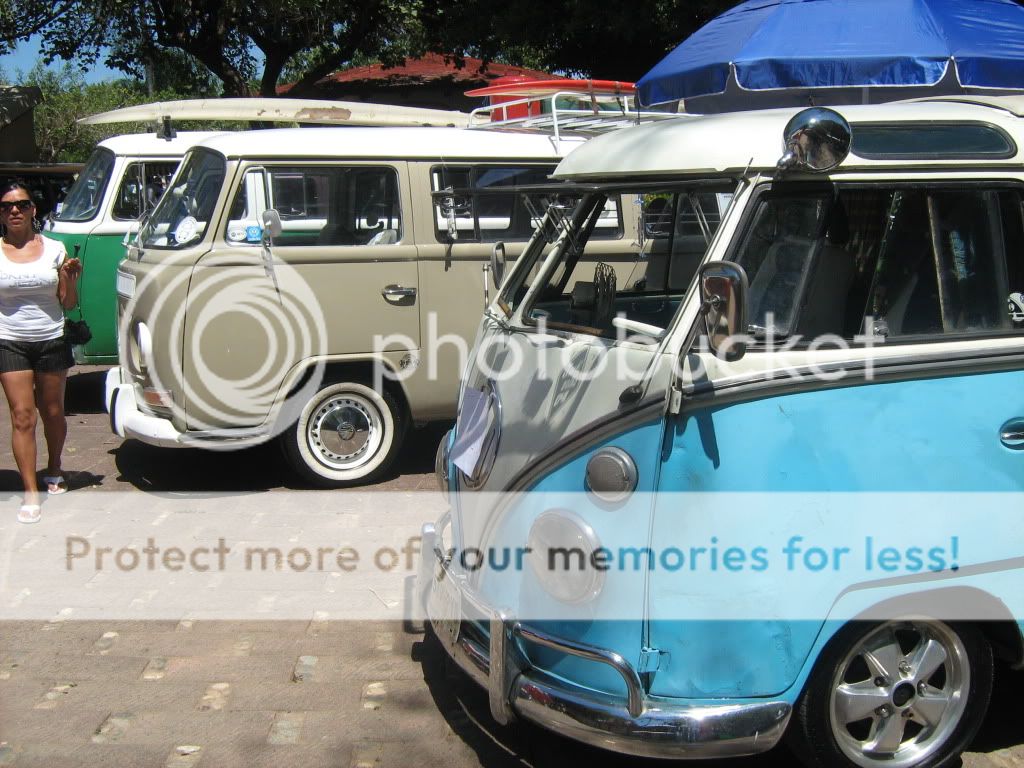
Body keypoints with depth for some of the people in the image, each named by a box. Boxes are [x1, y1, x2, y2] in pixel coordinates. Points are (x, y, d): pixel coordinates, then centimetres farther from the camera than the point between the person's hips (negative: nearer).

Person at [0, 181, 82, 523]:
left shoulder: (54, 249, 2)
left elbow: (69, 304, 6)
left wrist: (71, 277, -11)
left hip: (51, 341, 1)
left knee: (53, 413, 12)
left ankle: (53, 472, 36)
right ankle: (31, 495, -3)